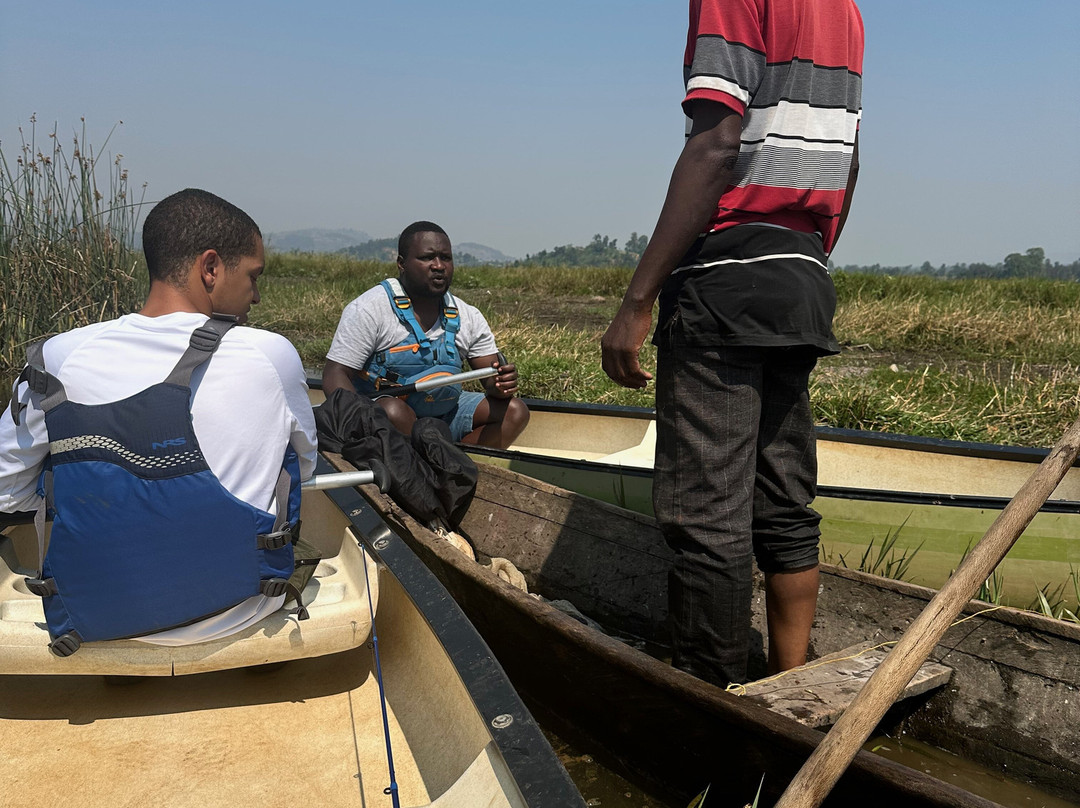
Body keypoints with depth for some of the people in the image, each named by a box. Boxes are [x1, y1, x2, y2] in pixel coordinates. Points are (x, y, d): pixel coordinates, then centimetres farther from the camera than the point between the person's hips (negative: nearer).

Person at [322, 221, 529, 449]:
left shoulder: (468, 317, 4)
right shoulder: (369, 310, -11)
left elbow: (491, 379, 5)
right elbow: (335, 375, -15)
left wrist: (501, 385, -22)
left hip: (443, 416, 5)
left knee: (514, 410, -8)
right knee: (394, 412, -37)